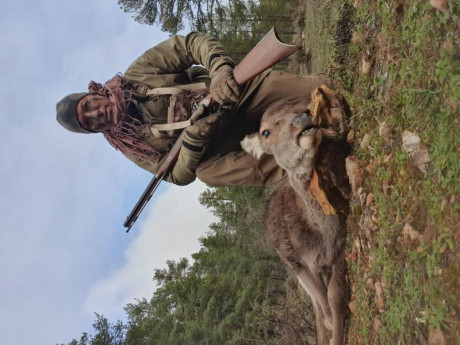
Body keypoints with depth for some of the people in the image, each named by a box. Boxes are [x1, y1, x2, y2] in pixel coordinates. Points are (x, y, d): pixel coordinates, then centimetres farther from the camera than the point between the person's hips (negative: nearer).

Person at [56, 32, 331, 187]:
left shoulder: (137, 76, -3)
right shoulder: (131, 145, 0)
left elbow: (192, 43, -9)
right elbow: (179, 175, -6)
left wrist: (220, 68, -31)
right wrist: (192, 138, -27)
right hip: (218, 137, 1)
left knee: (318, 88, -23)